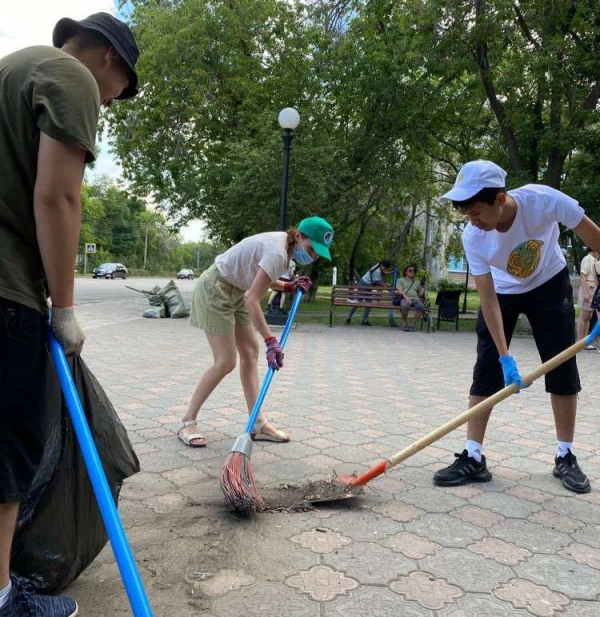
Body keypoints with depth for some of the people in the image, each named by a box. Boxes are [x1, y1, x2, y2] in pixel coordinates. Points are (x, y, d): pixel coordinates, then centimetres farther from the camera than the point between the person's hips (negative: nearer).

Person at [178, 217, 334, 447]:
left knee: (250, 351, 6)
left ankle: (257, 424, 12)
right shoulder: (278, 253, -28)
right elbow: (252, 301, -32)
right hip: (214, 290, -10)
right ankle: (187, 422, 4)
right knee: (225, 362, -10)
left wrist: (288, 287, -2)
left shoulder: (285, 245, 1)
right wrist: (271, 340, -36)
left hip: (234, 292, 10)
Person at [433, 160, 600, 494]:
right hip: (502, 292, 1)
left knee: (563, 369, -2)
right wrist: (505, 356, -30)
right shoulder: (472, 237, -29)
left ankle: (566, 458, 12)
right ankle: (473, 458, -2)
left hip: (550, 285, 0)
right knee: (487, 370, -7)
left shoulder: (543, 199, -34)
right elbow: (489, 299, -25)